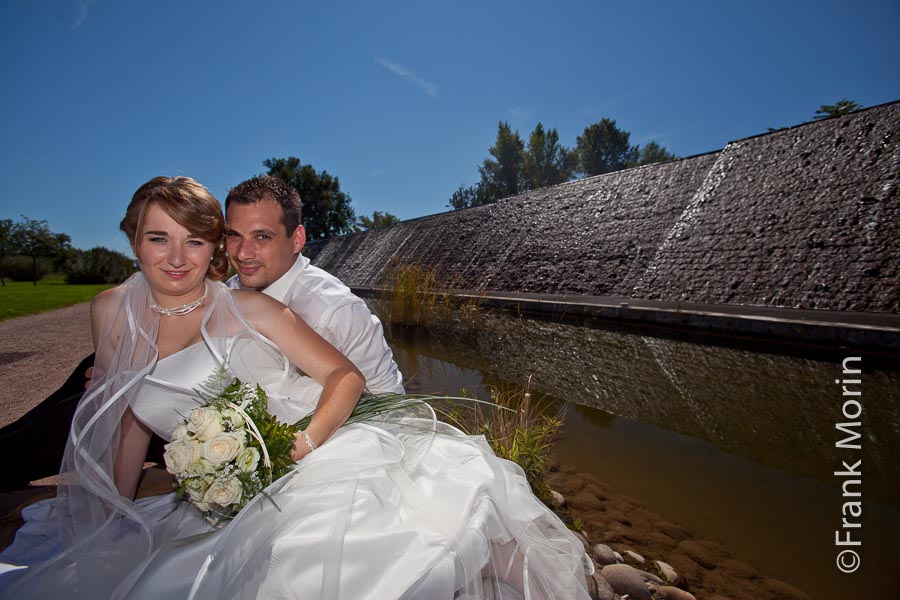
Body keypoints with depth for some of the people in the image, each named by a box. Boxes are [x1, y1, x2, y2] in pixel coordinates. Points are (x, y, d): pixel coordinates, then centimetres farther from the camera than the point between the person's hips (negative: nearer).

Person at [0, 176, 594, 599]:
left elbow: (347, 376, -4)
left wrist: (303, 446, -20)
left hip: (318, 461, -4)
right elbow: (133, 420, 19)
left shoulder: (249, 308, -1)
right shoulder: (113, 312, 10)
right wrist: (110, 522, 18)